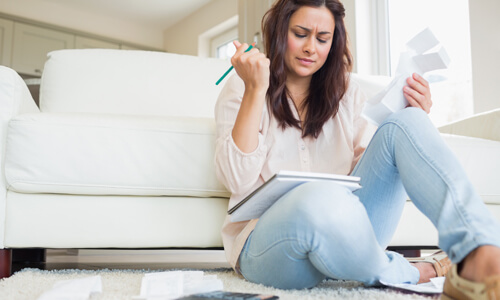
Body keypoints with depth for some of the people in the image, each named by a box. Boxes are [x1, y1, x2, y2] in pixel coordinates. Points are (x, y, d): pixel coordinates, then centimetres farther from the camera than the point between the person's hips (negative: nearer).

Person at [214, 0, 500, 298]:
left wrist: (415, 122, -5)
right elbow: (238, 180, -10)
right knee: (323, 198, -41)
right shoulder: (241, 90, 5)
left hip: (344, 234, 5)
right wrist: (255, 91, -14)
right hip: (266, 244, -4)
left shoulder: (345, 92, 17)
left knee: (406, 123, -17)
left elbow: (373, 165, 9)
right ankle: (402, 274, -12)